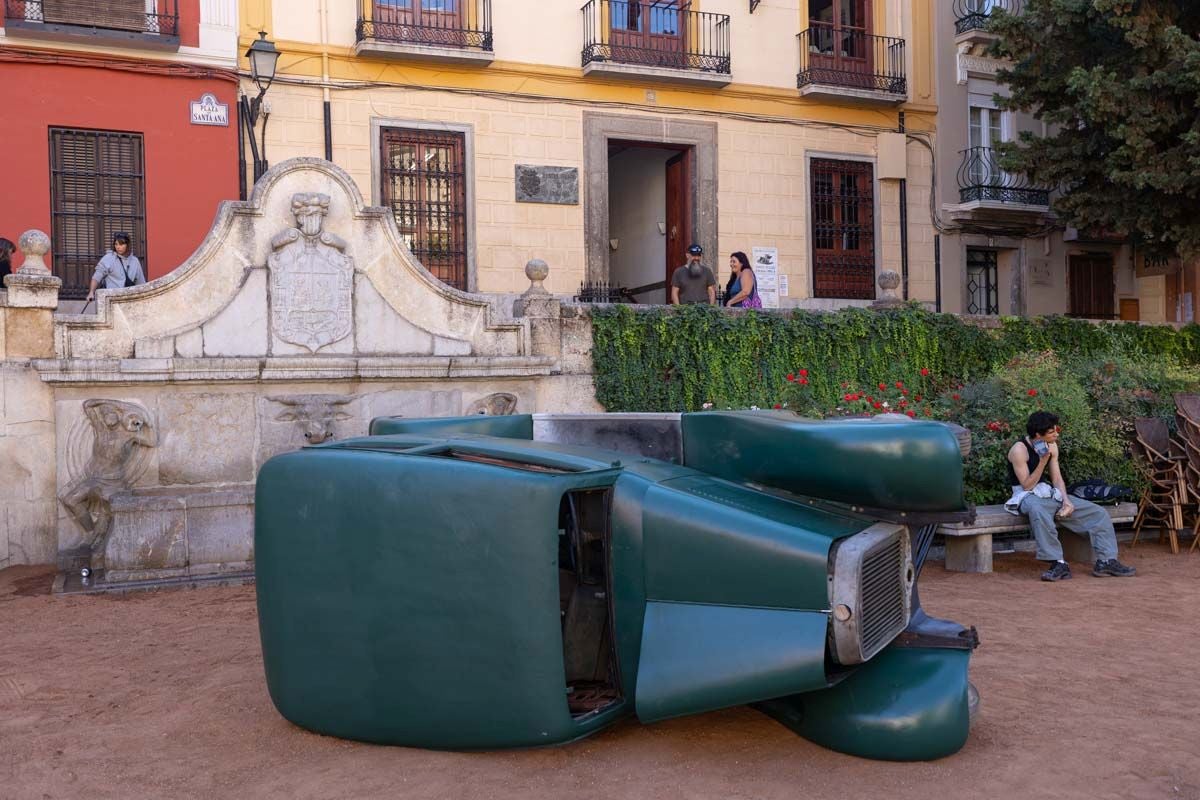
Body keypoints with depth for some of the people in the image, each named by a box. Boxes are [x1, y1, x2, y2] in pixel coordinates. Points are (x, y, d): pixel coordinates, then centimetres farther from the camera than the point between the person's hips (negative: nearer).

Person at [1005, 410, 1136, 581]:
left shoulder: (1052, 446, 7)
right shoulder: (1019, 450, -16)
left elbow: (1057, 479, 7)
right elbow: (1027, 485, -17)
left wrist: (1066, 500, -10)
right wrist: (1043, 461, -25)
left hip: (1050, 493, 8)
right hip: (1027, 496, -8)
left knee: (1099, 513, -3)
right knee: (1039, 512, -45)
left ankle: (1106, 561, -5)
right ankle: (1059, 564, -38)